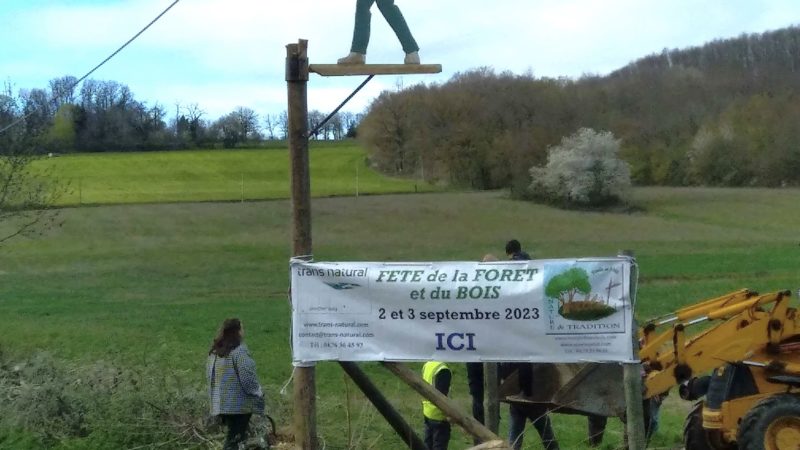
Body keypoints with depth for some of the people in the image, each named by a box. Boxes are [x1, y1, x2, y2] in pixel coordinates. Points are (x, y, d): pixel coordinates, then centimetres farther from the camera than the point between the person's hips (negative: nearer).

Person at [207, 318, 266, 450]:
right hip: (239, 404, -8)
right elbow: (247, 378, -18)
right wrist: (258, 393, -2)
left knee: (233, 436, 16)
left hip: (221, 403, 8)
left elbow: (209, 375, 15)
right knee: (235, 438, -4)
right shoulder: (239, 351, -16)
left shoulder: (214, 352, 9)